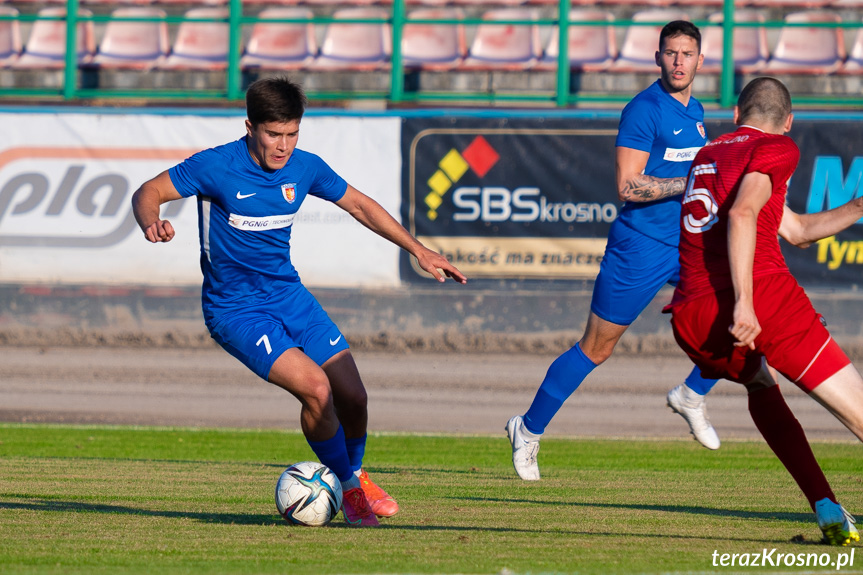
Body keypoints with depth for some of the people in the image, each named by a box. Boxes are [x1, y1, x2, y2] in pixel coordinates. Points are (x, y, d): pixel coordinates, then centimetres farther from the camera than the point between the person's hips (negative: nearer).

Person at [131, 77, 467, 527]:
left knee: (352, 397, -1)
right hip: (235, 309, -5)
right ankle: (347, 486, -1)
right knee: (314, 387, -23)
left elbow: (359, 205, 12)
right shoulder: (217, 167, -17)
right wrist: (151, 224, -35)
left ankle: (356, 475, 30)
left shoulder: (305, 168, -3)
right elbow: (148, 193, -12)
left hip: (289, 295, 5)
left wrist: (417, 250, 11)